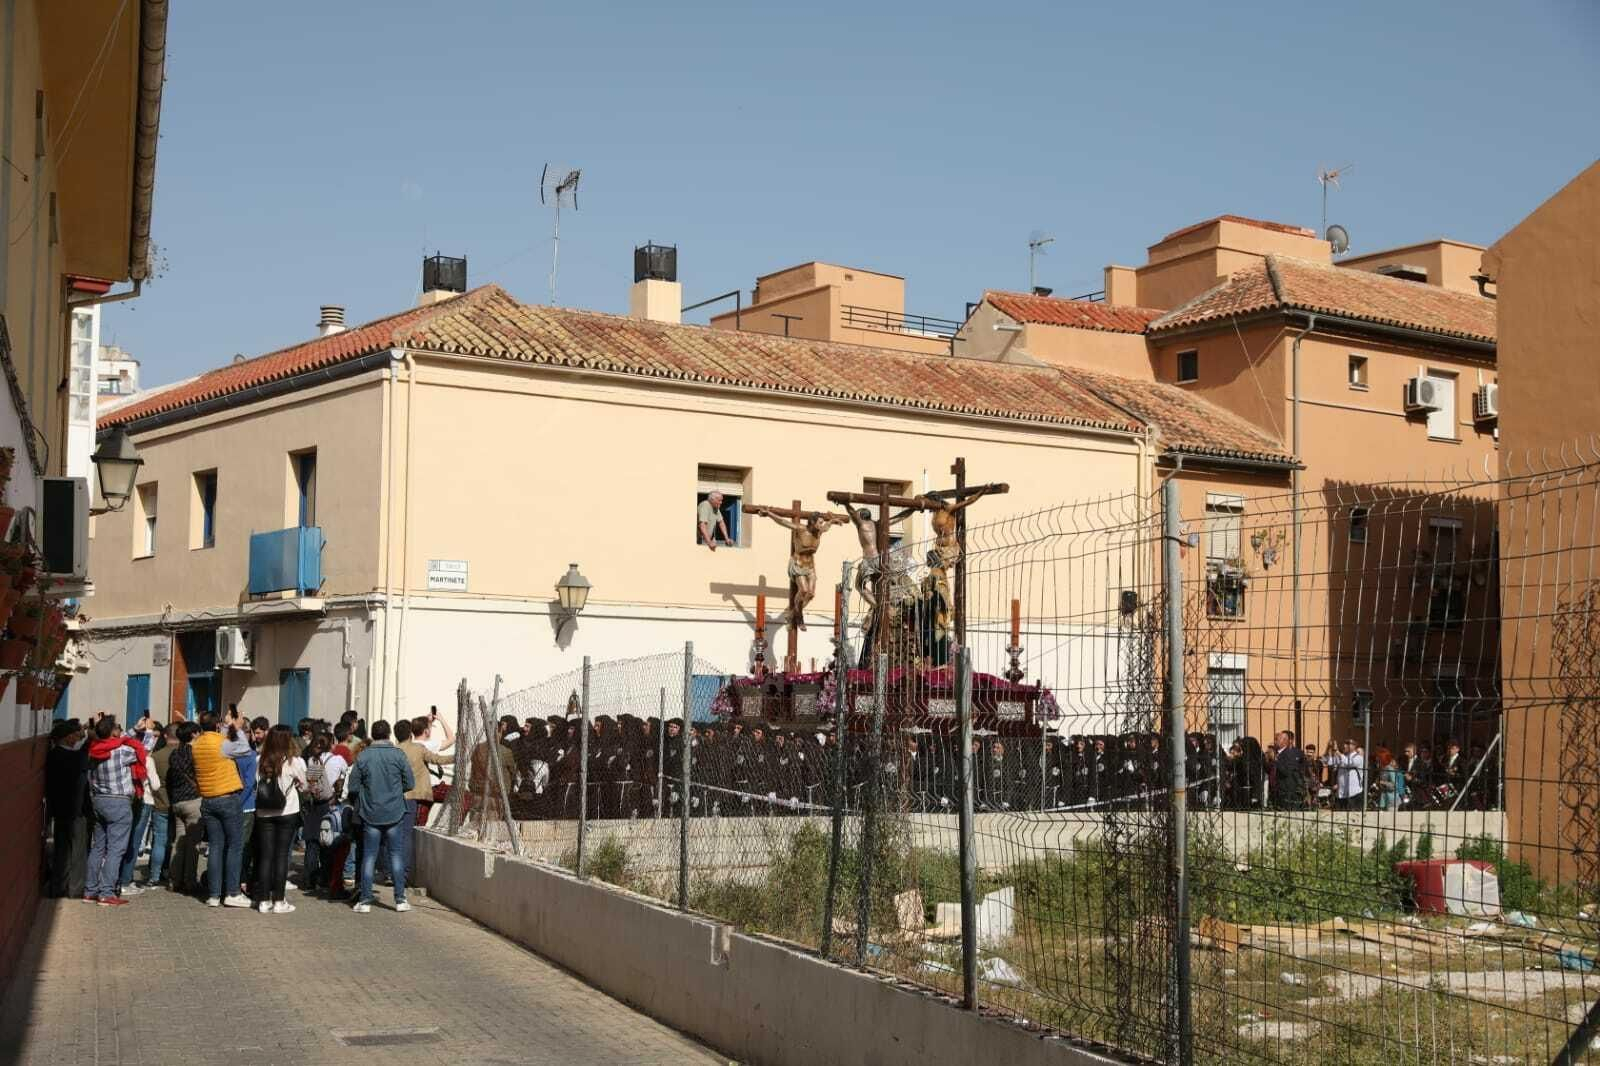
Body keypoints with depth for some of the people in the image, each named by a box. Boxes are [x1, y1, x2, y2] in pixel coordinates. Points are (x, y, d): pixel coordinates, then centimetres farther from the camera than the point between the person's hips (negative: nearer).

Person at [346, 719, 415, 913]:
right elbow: (410, 783, -2)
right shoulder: (398, 755, -6)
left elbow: (353, 787, -4)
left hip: (370, 813, 0)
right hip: (394, 813, 0)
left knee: (369, 855, 6)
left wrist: (358, 805, 16)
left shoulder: (363, 757, -7)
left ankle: (365, 899, 6)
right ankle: (400, 899, 9)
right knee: (396, 853, 9)